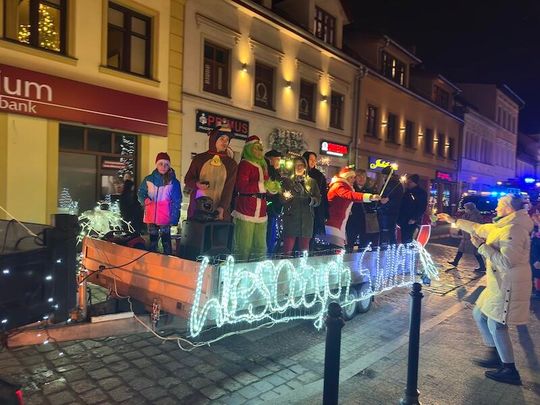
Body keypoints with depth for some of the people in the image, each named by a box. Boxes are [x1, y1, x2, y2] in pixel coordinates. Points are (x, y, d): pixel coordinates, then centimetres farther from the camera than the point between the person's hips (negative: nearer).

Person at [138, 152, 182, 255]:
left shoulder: (173, 182, -2)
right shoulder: (148, 179, 4)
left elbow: (176, 201, -3)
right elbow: (140, 193, 13)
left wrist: (174, 218, -11)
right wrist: (145, 200, -10)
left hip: (165, 216, -3)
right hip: (151, 215, 3)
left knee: (165, 238, -3)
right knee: (152, 238, 14)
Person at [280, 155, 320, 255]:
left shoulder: (312, 182, 13)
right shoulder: (287, 181, 7)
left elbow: (318, 199, 9)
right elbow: (281, 198, 1)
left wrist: (311, 200, -12)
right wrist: (285, 197, -21)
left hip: (306, 220, 2)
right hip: (291, 219, -2)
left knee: (304, 249, 8)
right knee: (288, 249, -5)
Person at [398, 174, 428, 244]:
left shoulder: (422, 193, -4)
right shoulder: (407, 191, 15)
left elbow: (422, 207, -10)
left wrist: (414, 219, -17)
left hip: (412, 221, -6)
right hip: (403, 219, 6)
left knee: (407, 240, -10)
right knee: (403, 238, 7)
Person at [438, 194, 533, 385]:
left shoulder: (514, 230, -20)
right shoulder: (502, 227, 10)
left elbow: (506, 261, -27)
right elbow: (478, 228, 24)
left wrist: (482, 246, -20)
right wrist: (453, 220, 28)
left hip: (508, 286, -10)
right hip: (498, 284, 10)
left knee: (496, 324, -3)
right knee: (480, 314, 16)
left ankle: (510, 371, 10)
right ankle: (496, 355, 29)